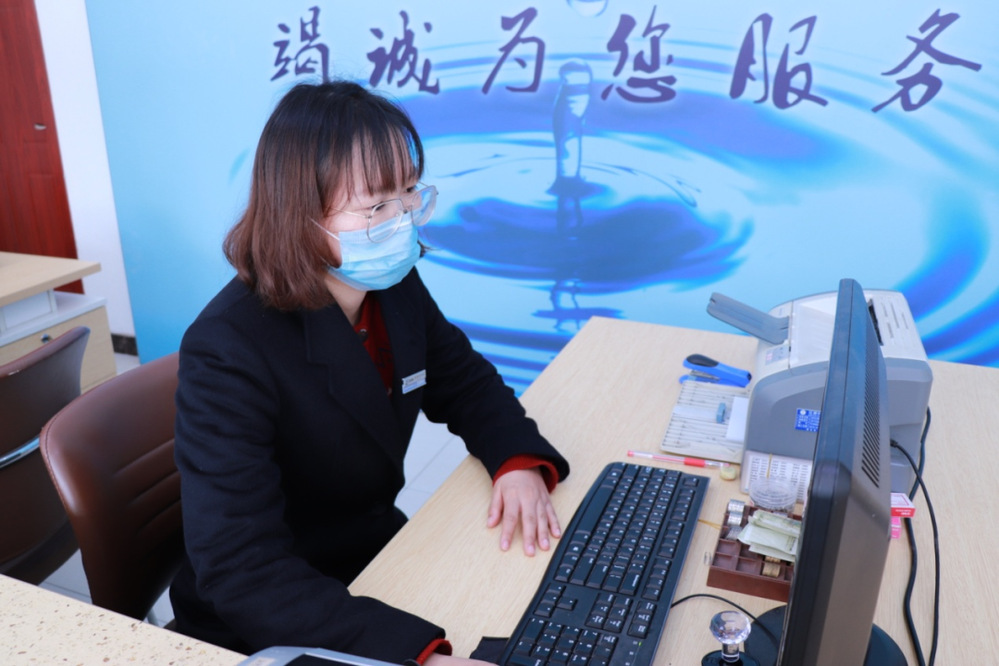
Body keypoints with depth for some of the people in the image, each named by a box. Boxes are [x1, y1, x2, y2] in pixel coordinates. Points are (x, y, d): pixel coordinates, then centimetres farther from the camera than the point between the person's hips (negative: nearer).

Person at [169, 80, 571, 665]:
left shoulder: (395, 285, -8)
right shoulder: (229, 353, -27)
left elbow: (466, 383, 6)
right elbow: (242, 572, -31)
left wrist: (519, 461, -14)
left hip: (382, 554, 6)